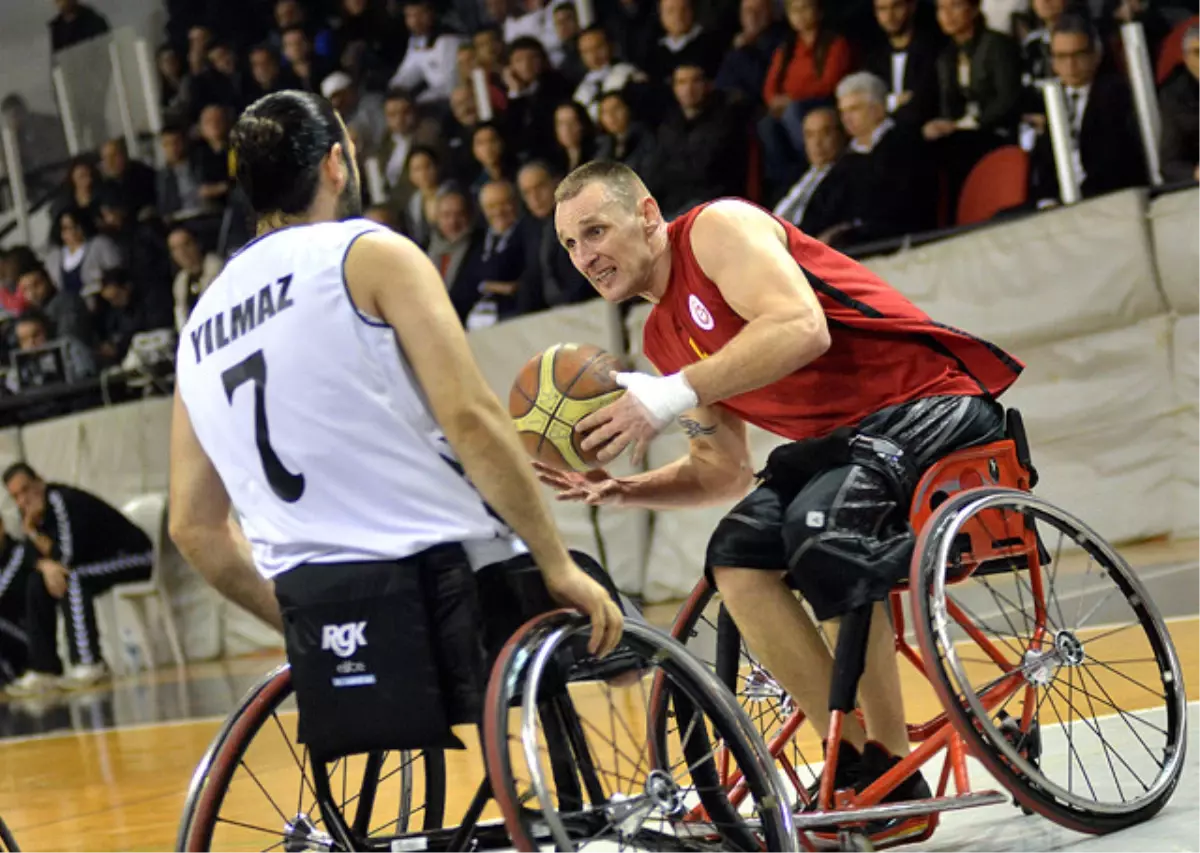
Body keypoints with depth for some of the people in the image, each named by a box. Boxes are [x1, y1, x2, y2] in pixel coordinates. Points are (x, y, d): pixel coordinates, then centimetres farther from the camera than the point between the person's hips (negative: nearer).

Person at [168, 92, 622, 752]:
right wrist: (558, 566, -7)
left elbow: (194, 529, 17)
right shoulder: (369, 253, 1)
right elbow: (468, 417, -11)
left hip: (314, 606, 6)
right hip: (442, 577, -6)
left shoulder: (199, 327, 19)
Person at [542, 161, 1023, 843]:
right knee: (737, 557, -10)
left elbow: (801, 328, -27)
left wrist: (672, 396, -30)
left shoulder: (718, 228, -9)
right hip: (843, 436, 9)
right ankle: (861, 763, -8)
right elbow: (723, 473, 15)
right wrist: (619, 490, -1)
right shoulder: (664, 338, 16)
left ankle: (897, 775, -20)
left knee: (820, 530, -32)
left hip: (928, 402, -9)